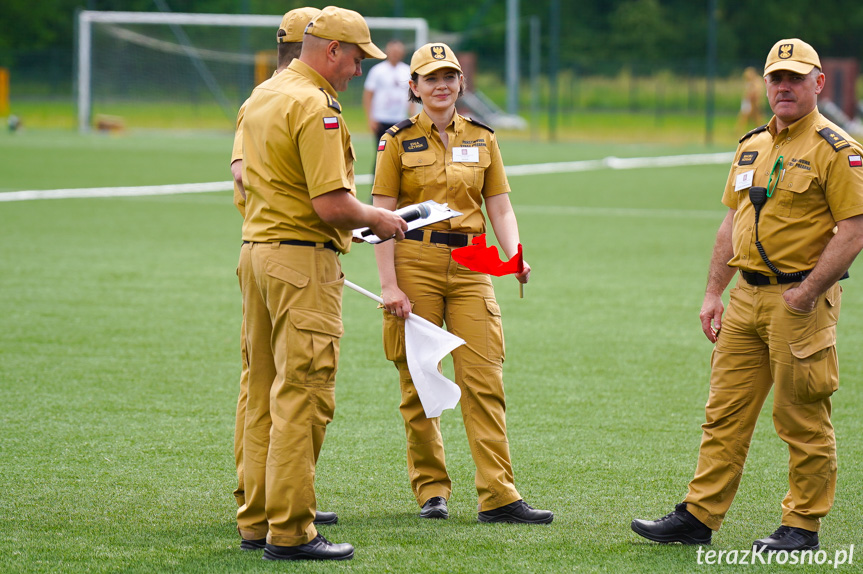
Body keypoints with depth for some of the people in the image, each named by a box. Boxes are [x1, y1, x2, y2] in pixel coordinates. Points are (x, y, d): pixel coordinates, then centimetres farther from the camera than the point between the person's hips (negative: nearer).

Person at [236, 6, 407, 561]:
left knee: (265, 393, 14)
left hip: (257, 249, 10)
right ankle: (290, 531, -8)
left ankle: (257, 521, 19)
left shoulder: (261, 97, 14)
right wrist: (377, 218, -3)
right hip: (304, 259, -10)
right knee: (303, 396, -8)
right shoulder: (315, 106, -16)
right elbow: (331, 205, -22)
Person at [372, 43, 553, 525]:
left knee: (484, 380, -6)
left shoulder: (481, 139, 11)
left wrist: (516, 256, -8)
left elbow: (500, 209, 11)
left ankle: (498, 496, -9)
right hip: (416, 264, -2)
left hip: (470, 268, 2)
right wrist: (389, 285, -10)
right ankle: (432, 490, 12)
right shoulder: (399, 141, 2)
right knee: (418, 383, 1)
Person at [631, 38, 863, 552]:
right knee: (726, 412, 7)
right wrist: (713, 293, 14)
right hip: (747, 297, 7)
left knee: (803, 419, 0)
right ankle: (698, 518, 10)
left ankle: (803, 526, 8)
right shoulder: (752, 147, 15)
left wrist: (808, 293, -17)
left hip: (800, 301, -7)